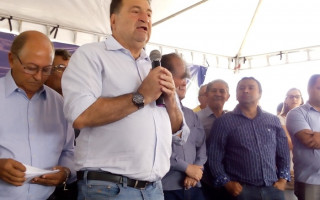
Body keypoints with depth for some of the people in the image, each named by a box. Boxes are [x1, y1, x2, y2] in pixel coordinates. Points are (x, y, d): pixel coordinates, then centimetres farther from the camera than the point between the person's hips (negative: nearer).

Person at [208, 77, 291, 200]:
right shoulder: (224, 121, -1)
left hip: (273, 188, 4)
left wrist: (283, 179, 5)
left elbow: (283, 152, 15)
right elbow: (214, 157, -3)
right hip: (242, 190, -3)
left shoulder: (273, 120, 10)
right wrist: (227, 183, -9)